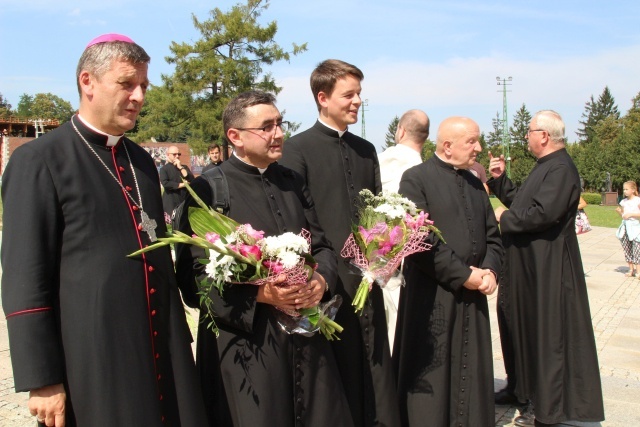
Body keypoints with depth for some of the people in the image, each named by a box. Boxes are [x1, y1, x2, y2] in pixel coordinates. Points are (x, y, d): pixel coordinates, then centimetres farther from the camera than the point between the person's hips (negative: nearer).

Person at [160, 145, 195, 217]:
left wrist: (181, 168, -3)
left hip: (185, 202, 3)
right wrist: (182, 184, -9)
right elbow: (165, 183, -13)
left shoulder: (184, 167, 16)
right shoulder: (164, 169, 3)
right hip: (171, 203, -3)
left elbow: (192, 180, 0)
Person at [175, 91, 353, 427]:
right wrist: (259, 293, -22)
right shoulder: (209, 188, -8)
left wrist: (321, 280, -10)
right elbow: (195, 271, -12)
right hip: (246, 342, -5)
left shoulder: (293, 182, 11)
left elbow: (323, 245, 12)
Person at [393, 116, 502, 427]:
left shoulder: (475, 184, 14)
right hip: (432, 297, -6)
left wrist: (489, 270, -3)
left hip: (472, 296, 7)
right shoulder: (416, 178, -8)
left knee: (470, 375, 13)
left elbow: (492, 235, 16)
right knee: (433, 379, 4)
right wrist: (463, 275, -15)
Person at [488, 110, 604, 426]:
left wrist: (504, 217, -15)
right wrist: (499, 178, 8)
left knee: (549, 340, -1)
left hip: (548, 271, -11)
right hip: (533, 269, 11)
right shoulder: (546, 166, 15)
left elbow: (544, 213, -30)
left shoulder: (560, 169, -19)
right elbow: (521, 201, 20)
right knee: (533, 334, 17)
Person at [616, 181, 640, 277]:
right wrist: (619, 211, -1)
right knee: (627, 249, 8)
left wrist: (631, 214, -18)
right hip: (625, 226, 6)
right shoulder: (624, 202, 12)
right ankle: (631, 269, 17)